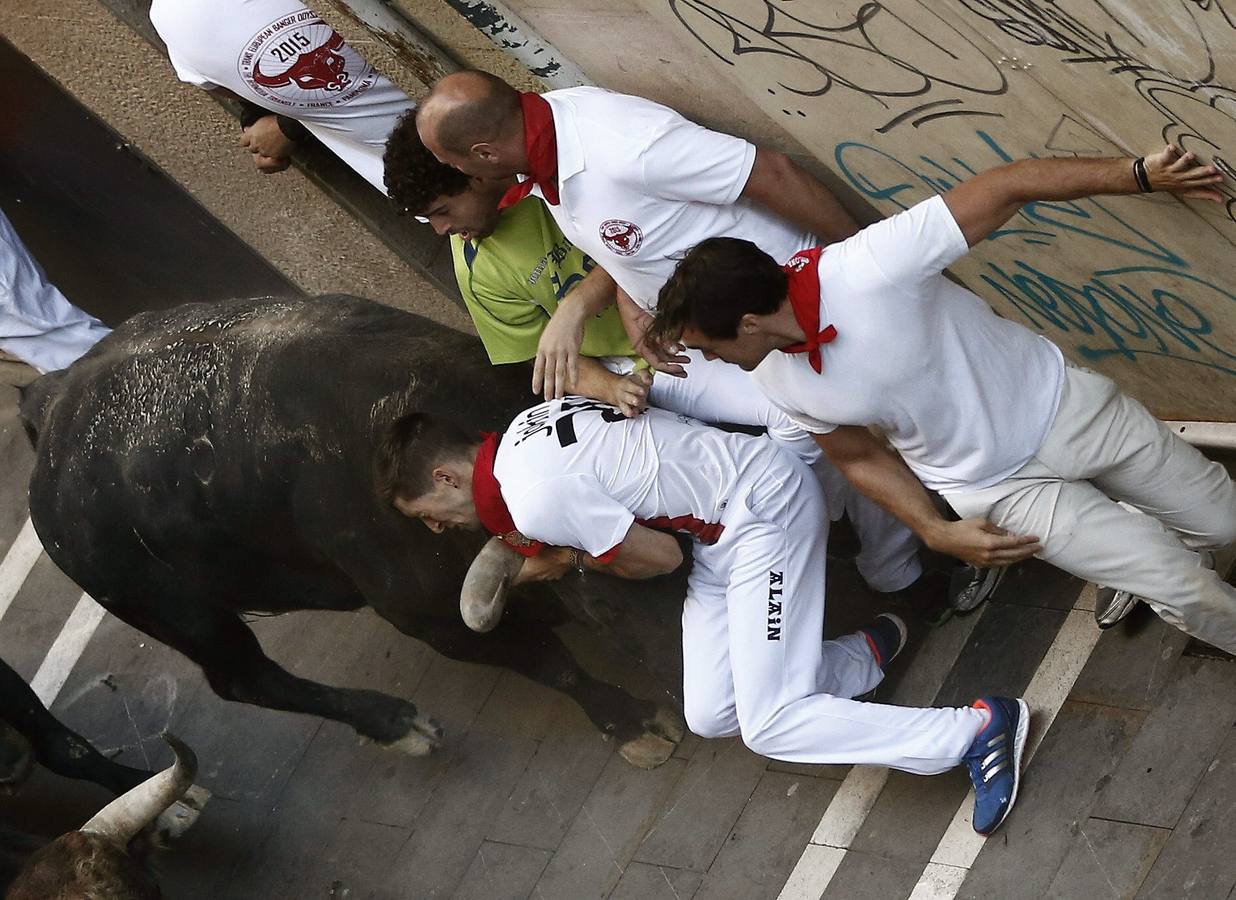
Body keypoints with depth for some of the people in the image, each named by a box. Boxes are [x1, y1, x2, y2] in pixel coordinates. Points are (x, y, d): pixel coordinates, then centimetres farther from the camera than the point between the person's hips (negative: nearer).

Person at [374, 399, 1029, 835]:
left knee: (769, 727, -13)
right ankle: (868, 653, 17)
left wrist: (577, 559, 3)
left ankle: (979, 730, -9)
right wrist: (539, 548, 6)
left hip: (765, 507, -10)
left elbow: (661, 557, -15)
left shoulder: (536, 497, -23)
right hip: (722, 530, 10)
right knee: (710, 717, 5)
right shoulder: (524, 429, 6)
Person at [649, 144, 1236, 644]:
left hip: (1063, 405, -2)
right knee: (1181, 588, -3)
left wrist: (1142, 176, -32)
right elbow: (859, 459, 0)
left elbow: (1005, 188, -31)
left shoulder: (872, 267, -35)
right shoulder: (777, 382, -17)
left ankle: (1122, 545, 41)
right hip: (998, 488, 2)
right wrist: (936, 533, -10)